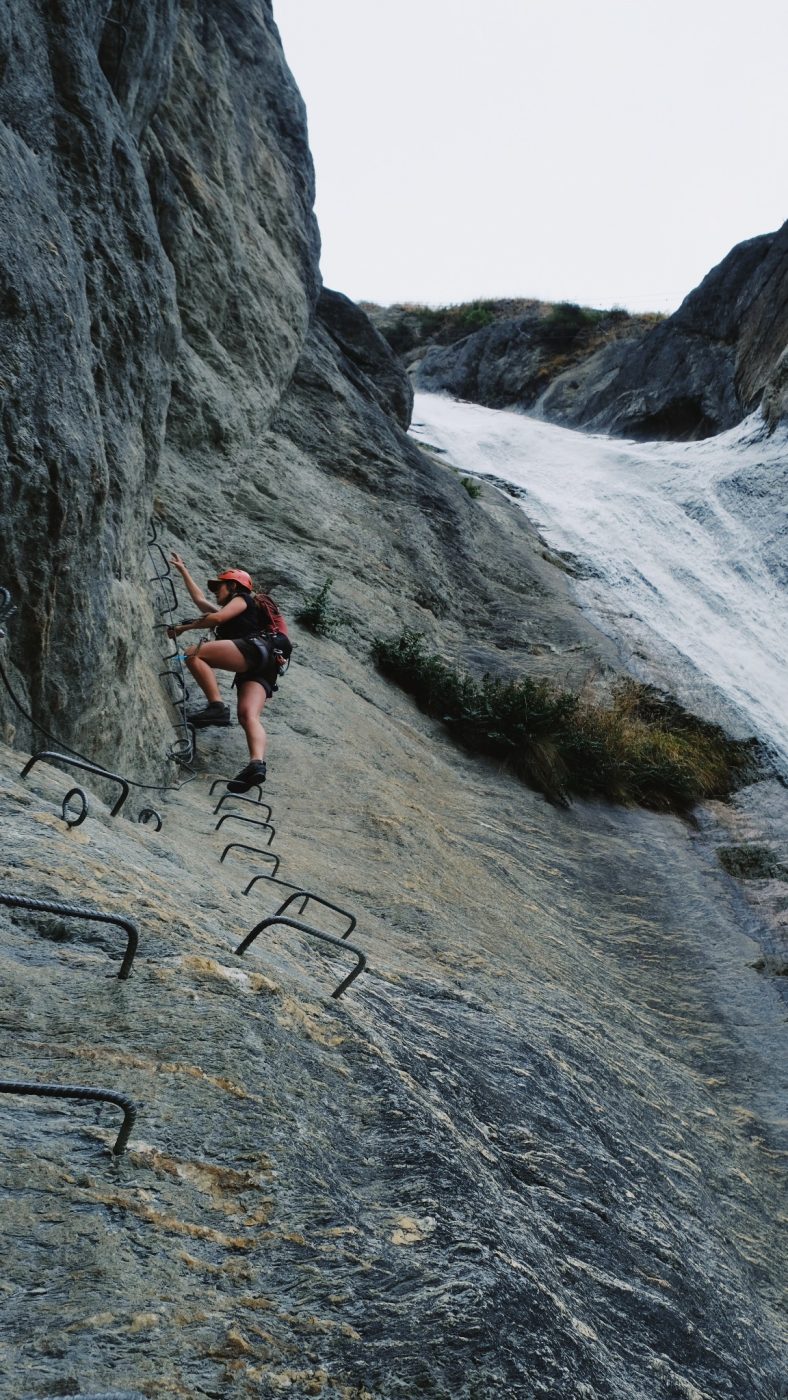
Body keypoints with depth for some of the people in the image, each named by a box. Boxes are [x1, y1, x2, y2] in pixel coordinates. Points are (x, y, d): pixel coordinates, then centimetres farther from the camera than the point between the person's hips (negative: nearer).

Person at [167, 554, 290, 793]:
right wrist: (183, 571, 61)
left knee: (193, 653, -15)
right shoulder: (233, 613, 42)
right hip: (260, 670, 8)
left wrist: (183, 627, 8)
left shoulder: (243, 599, 18)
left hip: (256, 648, -8)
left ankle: (216, 706, -28)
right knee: (248, 715, -17)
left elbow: (217, 617, -1)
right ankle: (257, 763, -40)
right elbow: (200, 600, 53)